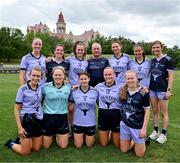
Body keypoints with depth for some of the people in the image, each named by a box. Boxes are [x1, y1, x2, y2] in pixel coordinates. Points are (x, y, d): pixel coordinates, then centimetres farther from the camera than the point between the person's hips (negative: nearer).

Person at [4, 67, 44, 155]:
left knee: (36, 149, 14)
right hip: (27, 121, -5)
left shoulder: (40, 87, 0)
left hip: (39, 120, 5)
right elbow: (17, 109, -9)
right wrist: (19, 127, -13)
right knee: (25, 152, 3)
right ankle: (11, 143, 29)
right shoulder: (23, 89, -12)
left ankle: (22, 140, 38)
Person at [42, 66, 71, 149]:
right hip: (48, 117, -1)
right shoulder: (46, 86, -9)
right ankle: (52, 134, 40)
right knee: (46, 146, 10)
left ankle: (57, 134, 39)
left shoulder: (68, 87, 0)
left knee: (63, 146, 10)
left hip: (63, 117, 2)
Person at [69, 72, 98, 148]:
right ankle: (82, 135, 40)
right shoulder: (74, 92, -8)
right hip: (78, 123, 0)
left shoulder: (95, 92, -9)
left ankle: (87, 135, 45)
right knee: (78, 146, 10)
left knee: (89, 145, 14)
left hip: (90, 123, 0)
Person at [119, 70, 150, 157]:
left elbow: (147, 111, -11)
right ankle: (133, 140, 39)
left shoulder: (143, 93, -14)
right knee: (124, 150, 14)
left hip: (137, 126, -4)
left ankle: (143, 140, 33)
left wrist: (144, 128, -13)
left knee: (140, 154, 6)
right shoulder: (123, 92, -1)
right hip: (124, 124, 4)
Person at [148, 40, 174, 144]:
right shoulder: (152, 60, 9)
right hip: (152, 89, 5)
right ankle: (155, 131, 25)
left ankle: (164, 134, 14)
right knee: (155, 111, 13)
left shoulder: (167, 60, -7)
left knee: (164, 113, 3)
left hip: (162, 89, -5)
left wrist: (169, 90, -14)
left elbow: (170, 76, -8)